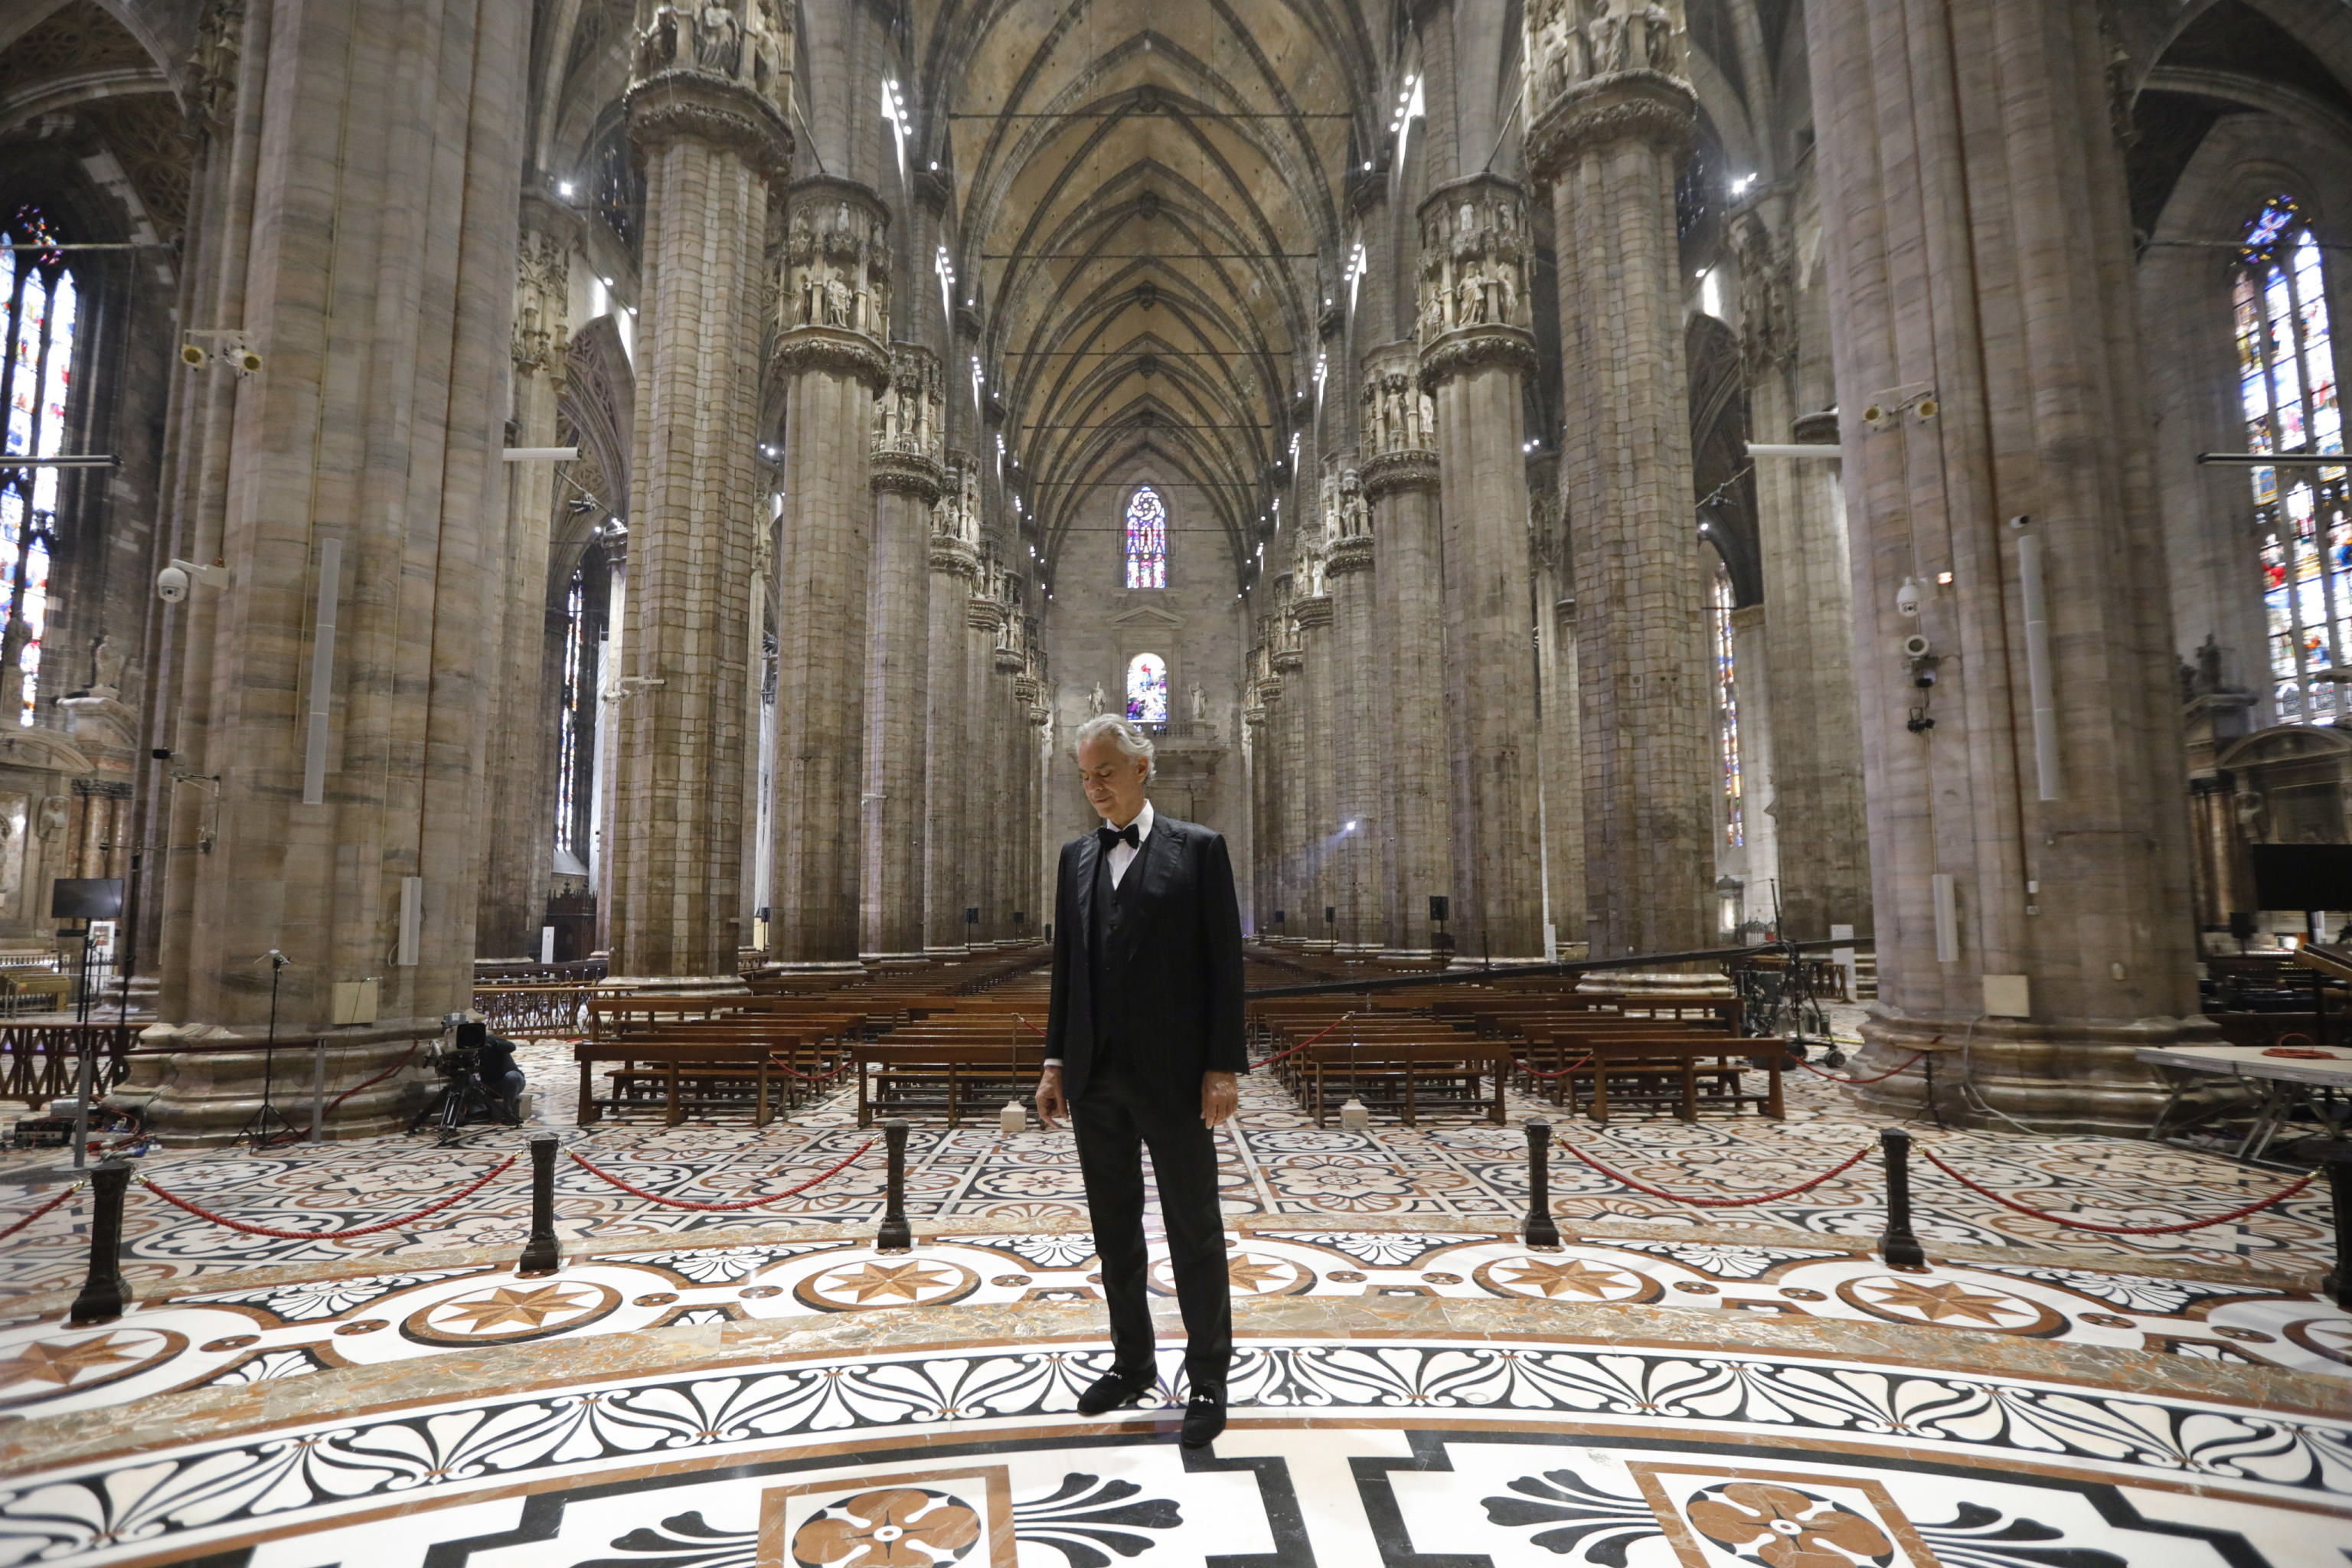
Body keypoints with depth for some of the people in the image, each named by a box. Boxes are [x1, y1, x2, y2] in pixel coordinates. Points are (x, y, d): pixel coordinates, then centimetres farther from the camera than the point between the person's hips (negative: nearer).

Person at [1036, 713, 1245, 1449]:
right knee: (1114, 1229, 16)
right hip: (1095, 1077, 5)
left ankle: (1207, 1378, 23)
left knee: (1195, 1231, 7)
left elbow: (1224, 964, -7)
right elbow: (1066, 966, 11)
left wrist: (1223, 1066, -12)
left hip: (1172, 1077, -4)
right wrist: (1056, 1062, 9)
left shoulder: (1198, 849, -5)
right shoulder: (1076, 856, 9)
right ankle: (1132, 1361, 33)